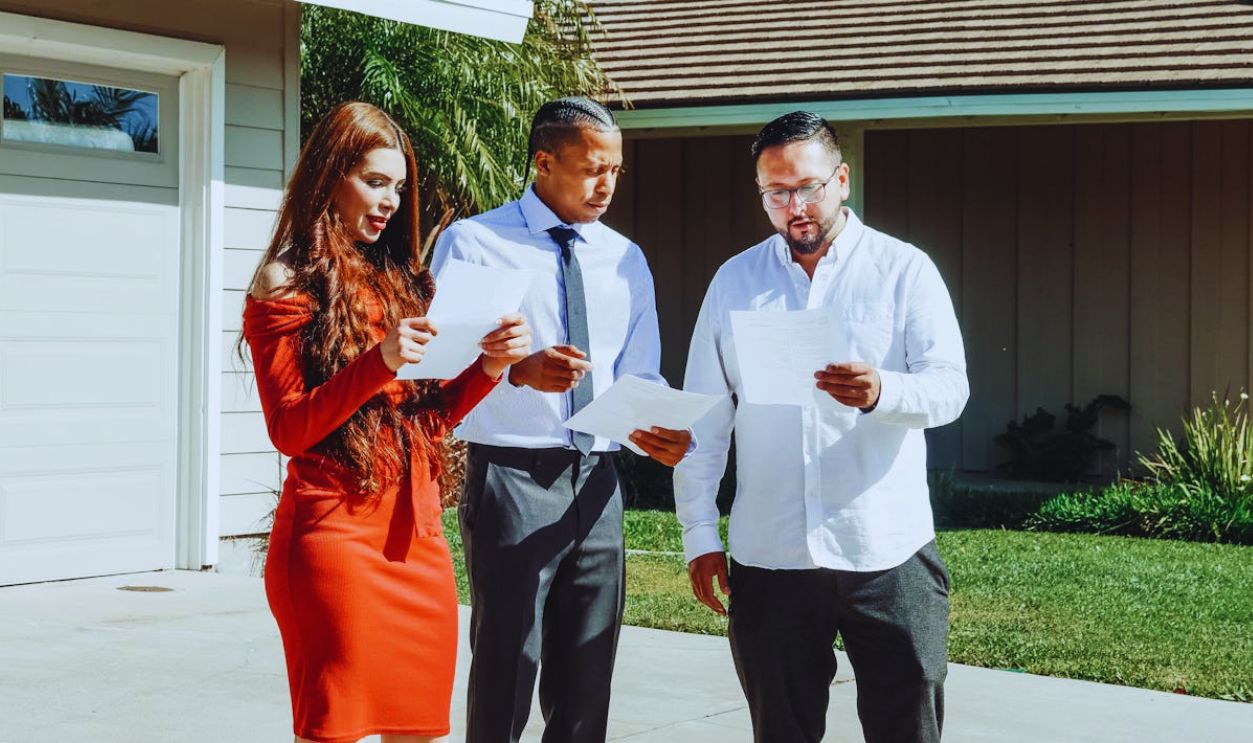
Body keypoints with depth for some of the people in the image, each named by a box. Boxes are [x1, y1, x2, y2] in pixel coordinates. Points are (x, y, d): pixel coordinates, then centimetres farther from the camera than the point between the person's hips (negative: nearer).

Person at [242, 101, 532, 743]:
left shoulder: (402, 279, 18)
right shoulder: (287, 285, 0)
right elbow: (288, 430, -8)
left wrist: (490, 366, 0)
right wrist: (378, 362, -19)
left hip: (417, 534, 6)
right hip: (336, 532, -6)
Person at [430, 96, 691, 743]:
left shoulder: (625, 259, 14)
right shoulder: (474, 243, -2)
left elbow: (640, 377, 14)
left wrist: (657, 428, -8)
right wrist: (516, 370, -25)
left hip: (596, 484, 5)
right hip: (511, 477, -5)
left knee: (586, 685, 10)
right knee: (506, 673, -2)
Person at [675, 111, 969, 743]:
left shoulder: (903, 270, 1)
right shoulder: (735, 281, 9)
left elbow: (950, 387, -7)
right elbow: (704, 421, 10)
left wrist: (881, 392, -29)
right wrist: (699, 536, 5)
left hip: (888, 552, -2)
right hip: (768, 557, 2)